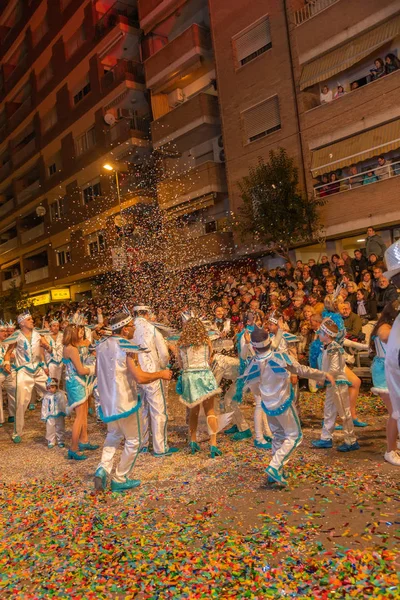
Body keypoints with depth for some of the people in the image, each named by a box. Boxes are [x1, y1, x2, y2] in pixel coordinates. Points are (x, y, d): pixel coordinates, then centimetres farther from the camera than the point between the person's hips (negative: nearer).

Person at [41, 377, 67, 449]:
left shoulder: (61, 395, -5)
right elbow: (44, 407, 4)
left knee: (60, 428, 9)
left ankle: (60, 441, 21)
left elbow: (65, 404, 0)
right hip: (50, 416, 1)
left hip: (59, 415, -1)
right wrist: (44, 416, 3)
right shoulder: (46, 396, -1)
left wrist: (66, 413, -2)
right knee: (50, 429, 3)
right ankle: (51, 442, 16)